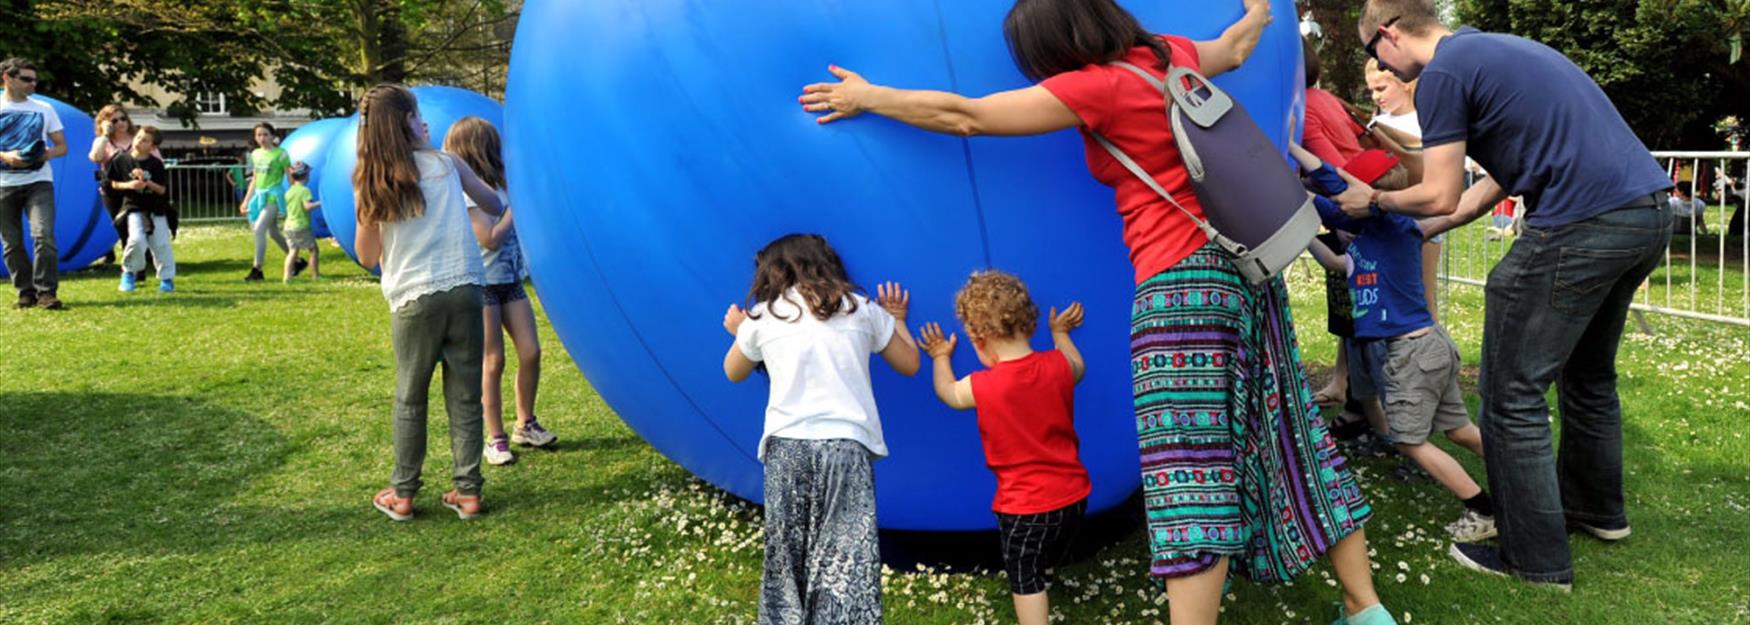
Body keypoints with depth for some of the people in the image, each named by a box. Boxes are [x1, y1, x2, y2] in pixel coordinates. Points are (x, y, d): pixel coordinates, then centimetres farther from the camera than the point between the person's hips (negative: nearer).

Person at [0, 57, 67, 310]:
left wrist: (46, 154, -10)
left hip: (39, 182, 0)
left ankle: (46, 292, -14)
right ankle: (26, 292, 12)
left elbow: (62, 146, 11)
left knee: (44, 235, -16)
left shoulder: (44, 109, 11)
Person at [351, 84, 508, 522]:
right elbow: (494, 206, 18)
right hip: (464, 289, 0)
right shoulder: (445, 164, 5)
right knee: (465, 396, 7)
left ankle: (402, 494, 19)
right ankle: (467, 491, 12)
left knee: (410, 399, 13)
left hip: (413, 298, 0)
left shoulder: (369, 184, 4)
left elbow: (367, 257, 10)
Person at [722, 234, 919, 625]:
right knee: (848, 562, -3)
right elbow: (909, 364, 20)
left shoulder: (762, 317, 10)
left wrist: (739, 333, 45)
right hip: (848, 447, 0)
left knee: (786, 557, 10)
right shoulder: (861, 309, 11)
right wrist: (897, 320, 36)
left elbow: (734, 373, 27)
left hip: (787, 446, 0)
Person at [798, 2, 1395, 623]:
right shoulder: (1171, 55, 10)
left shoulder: (1094, 87, -10)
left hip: (1183, 281, -8)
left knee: (1189, 475, -9)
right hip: (1243, 260, 8)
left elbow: (962, 115, -4)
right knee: (1283, 435, 14)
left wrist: (867, 98, 8)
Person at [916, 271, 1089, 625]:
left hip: (1024, 506, -5)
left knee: (1025, 580, 5)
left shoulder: (983, 386, -19)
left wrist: (941, 358, 23)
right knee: (1044, 569, 25)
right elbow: (1078, 368, 18)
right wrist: (1060, 333, 34)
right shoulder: (1057, 366, -9)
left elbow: (948, 393, 5)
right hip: (1073, 494, 5)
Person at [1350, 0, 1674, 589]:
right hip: (1650, 209, 10)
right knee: (1589, 373, 26)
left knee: (1513, 393, 1)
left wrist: (1374, 201, 12)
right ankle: (1597, 507, 42)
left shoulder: (1443, 74, -6)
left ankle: (1537, 558, 7)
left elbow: (1440, 196, -6)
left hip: (1584, 224, -10)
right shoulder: (1497, 49, 22)